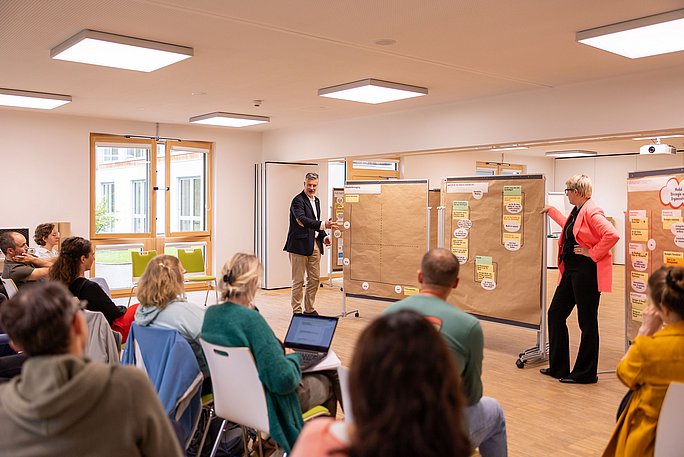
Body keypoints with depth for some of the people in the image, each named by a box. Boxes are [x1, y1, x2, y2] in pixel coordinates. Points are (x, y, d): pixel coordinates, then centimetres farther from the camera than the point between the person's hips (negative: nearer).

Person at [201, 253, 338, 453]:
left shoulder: (211, 313, -8)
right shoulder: (250, 319, -33)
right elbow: (284, 379, -33)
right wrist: (293, 357, -14)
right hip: (264, 405, -8)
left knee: (315, 375, 28)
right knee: (327, 383, 20)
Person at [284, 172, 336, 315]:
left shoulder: (316, 201, 15)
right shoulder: (298, 200, -12)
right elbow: (302, 220, -28)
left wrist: (323, 236, 7)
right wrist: (323, 224, -39)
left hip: (314, 244, 8)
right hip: (300, 244, -8)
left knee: (315, 279, 12)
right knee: (298, 281, 0)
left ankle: (309, 309, 23)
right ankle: (296, 311, 8)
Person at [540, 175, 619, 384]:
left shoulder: (592, 211, -16)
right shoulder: (576, 211, 14)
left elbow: (612, 235, -29)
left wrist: (592, 253, -20)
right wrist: (551, 210, 45)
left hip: (586, 272, -10)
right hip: (571, 271, 10)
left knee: (587, 322, 1)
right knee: (555, 314, 11)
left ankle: (585, 374, 12)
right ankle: (558, 367, 22)